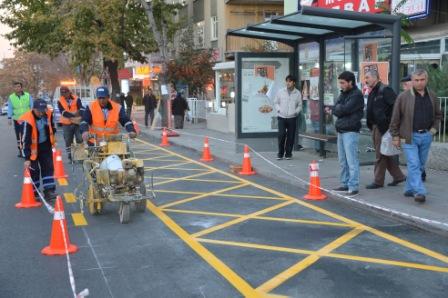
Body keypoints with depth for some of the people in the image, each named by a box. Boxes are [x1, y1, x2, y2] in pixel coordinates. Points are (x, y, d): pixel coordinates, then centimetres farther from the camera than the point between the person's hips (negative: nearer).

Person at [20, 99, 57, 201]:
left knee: (48, 167, 1)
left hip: (46, 145, 5)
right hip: (33, 147, -5)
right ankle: (33, 193, 16)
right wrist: (27, 158, -31)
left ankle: (49, 191, 3)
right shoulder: (27, 121, -30)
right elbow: (26, 140, -30)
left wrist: (52, 138, 17)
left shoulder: (48, 114, -13)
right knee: (33, 170, 1)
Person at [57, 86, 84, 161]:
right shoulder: (60, 101, 0)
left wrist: (80, 115, -37)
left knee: (80, 140, -1)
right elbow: (63, 112, -15)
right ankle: (70, 157, 17)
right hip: (66, 124, 1)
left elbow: (81, 108, -14)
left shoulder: (76, 99, -1)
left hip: (77, 123, -1)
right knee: (68, 142, 7)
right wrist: (73, 115, -31)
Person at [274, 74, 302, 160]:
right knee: (281, 135, -10)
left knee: (290, 136, 2)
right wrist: (279, 110, -4)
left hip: (292, 118, 1)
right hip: (282, 117, -1)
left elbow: (300, 106, 10)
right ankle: (280, 153, 4)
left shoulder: (298, 93, 4)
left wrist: (296, 112, -6)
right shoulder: (280, 92, 4)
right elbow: (275, 103, 11)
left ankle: (288, 153, 16)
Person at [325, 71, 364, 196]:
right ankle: (345, 184, 21)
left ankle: (354, 187, -6)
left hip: (350, 131, -9)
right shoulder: (343, 94, 18)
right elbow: (337, 109, 15)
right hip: (341, 131, 9)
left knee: (351, 160, -8)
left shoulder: (357, 95, -10)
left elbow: (345, 109, -19)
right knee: (343, 161, 13)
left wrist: (333, 109, -3)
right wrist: (333, 110, -7)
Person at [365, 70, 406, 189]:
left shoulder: (385, 90, -14)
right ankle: (398, 176, 26)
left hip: (383, 127, -9)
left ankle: (378, 181, 6)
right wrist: (370, 124, 11)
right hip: (375, 127, 9)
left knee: (380, 155, -2)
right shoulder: (372, 92, 14)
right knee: (385, 154, 15)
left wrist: (388, 121, -18)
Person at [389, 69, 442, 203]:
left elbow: (438, 115, 20)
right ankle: (419, 192, -13)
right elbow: (395, 118, -3)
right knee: (414, 164, -10)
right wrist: (396, 136, -4)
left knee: (420, 165, 11)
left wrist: (434, 129, 6)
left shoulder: (432, 96, 7)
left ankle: (409, 189, 23)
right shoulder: (403, 97, -7)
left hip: (426, 136, 5)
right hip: (410, 136, -5)